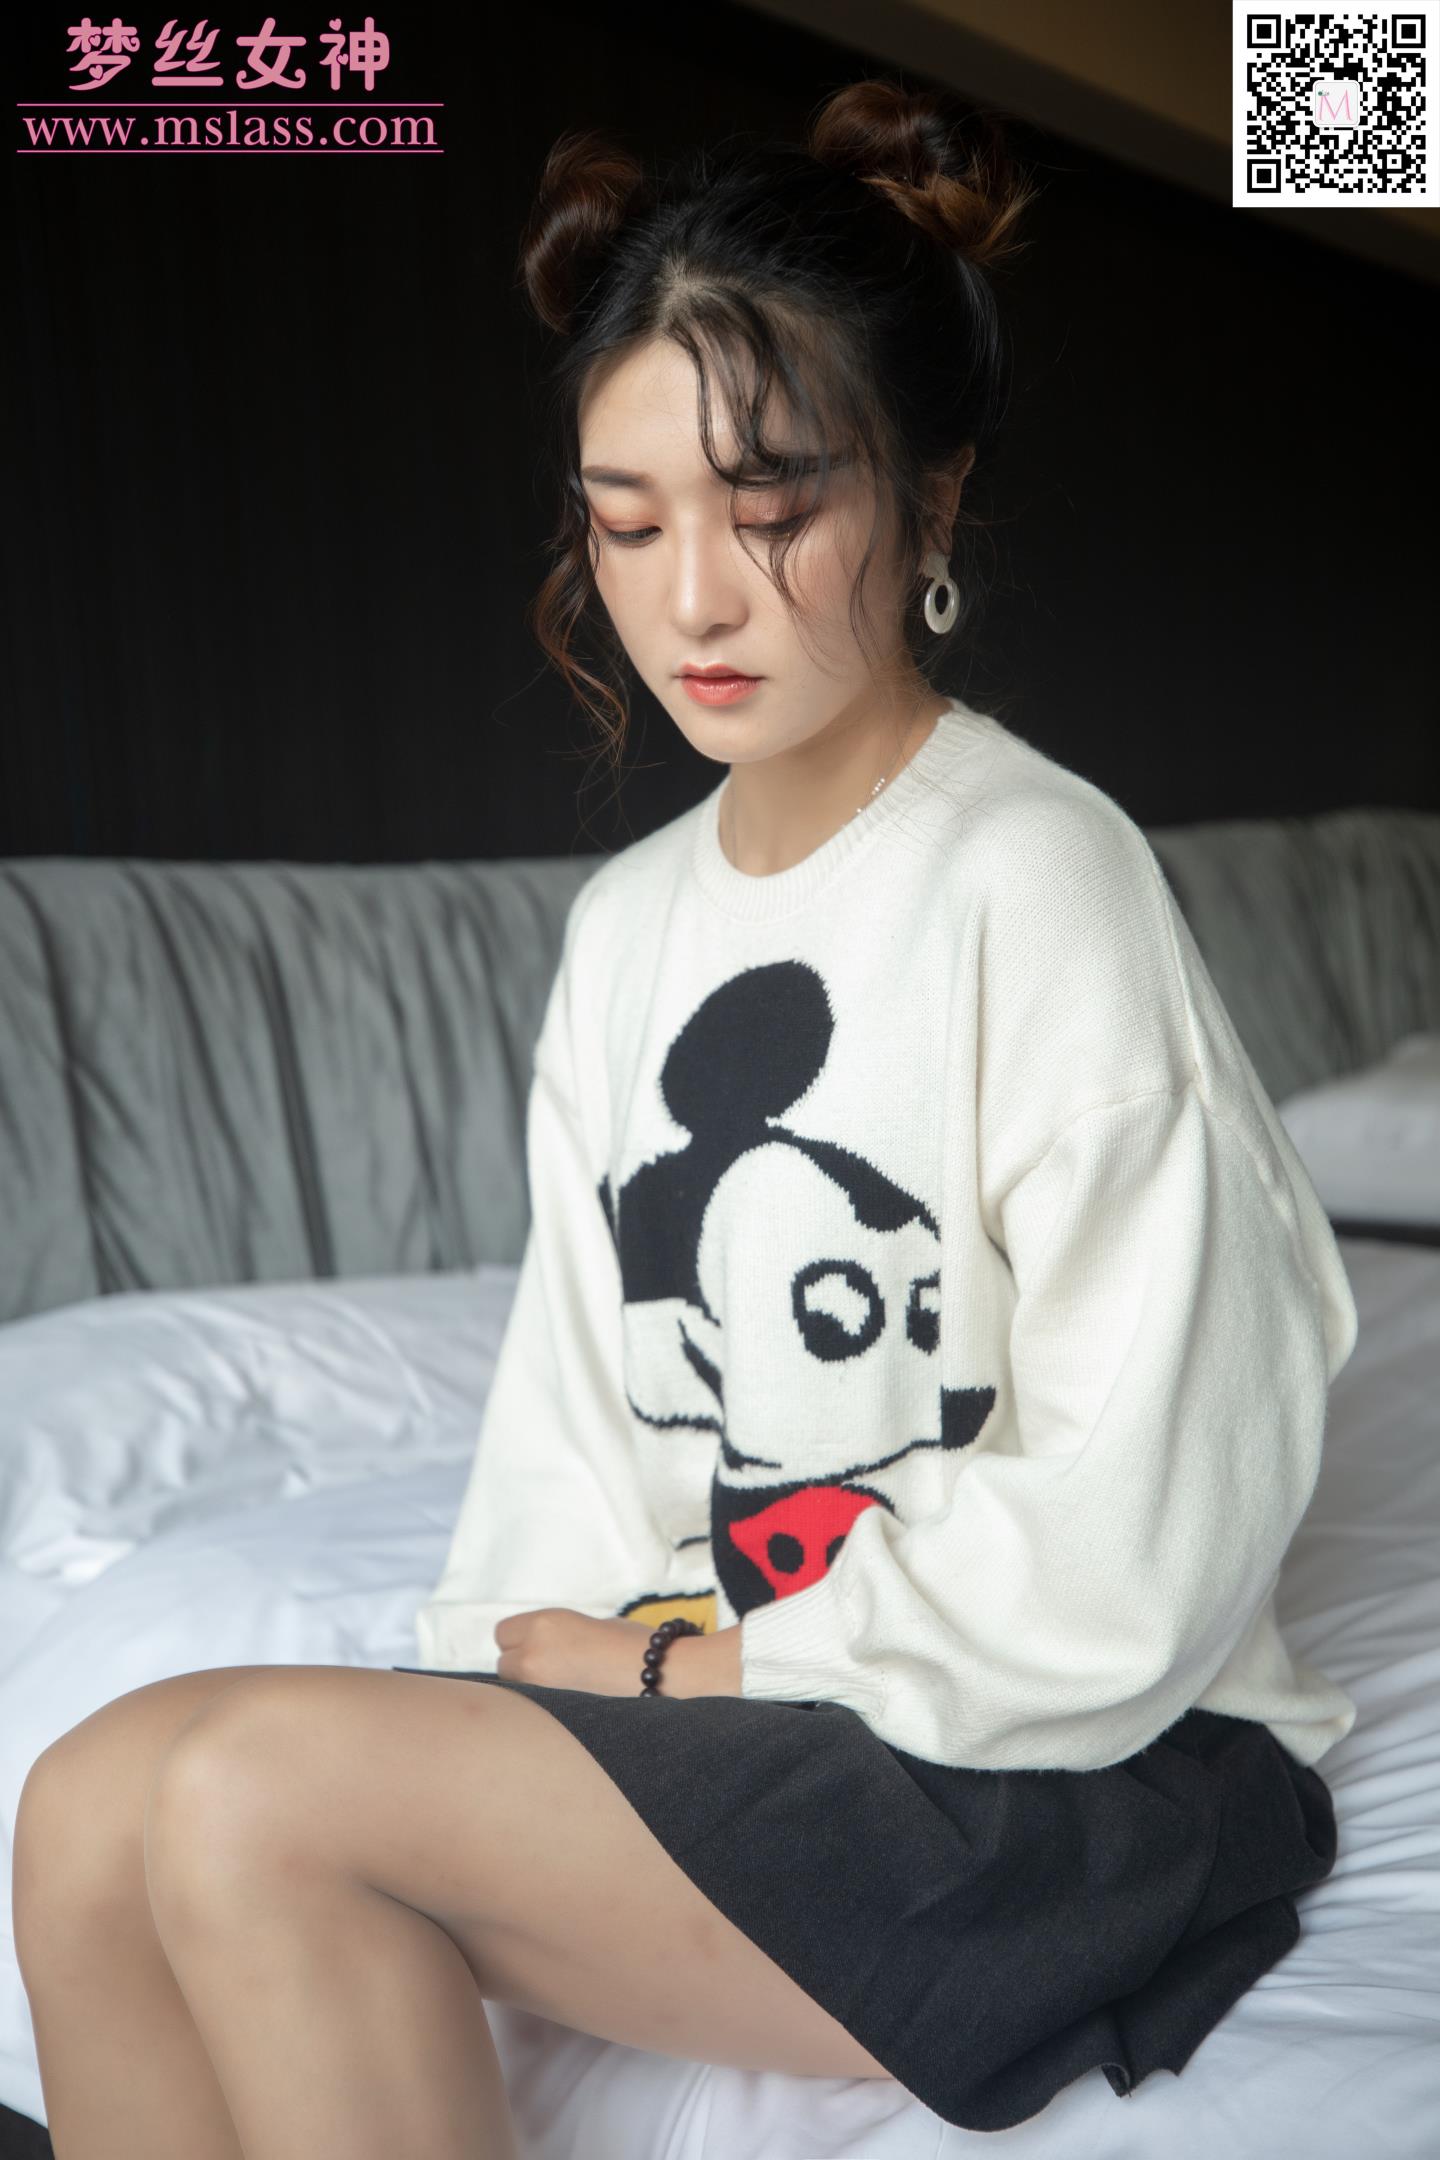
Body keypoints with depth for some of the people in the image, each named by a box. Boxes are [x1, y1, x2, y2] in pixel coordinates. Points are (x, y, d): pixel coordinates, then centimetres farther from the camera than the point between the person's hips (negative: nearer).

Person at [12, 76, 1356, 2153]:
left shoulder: (1043, 880, -14)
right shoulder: (626, 923, 10)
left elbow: (1121, 1559, -17)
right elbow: (579, 1404, 11)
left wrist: (711, 1666, -8)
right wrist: (538, 1669, -5)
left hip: (1086, 1764, -6)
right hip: (716, 1695, 7)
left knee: (263, 1794, -22)